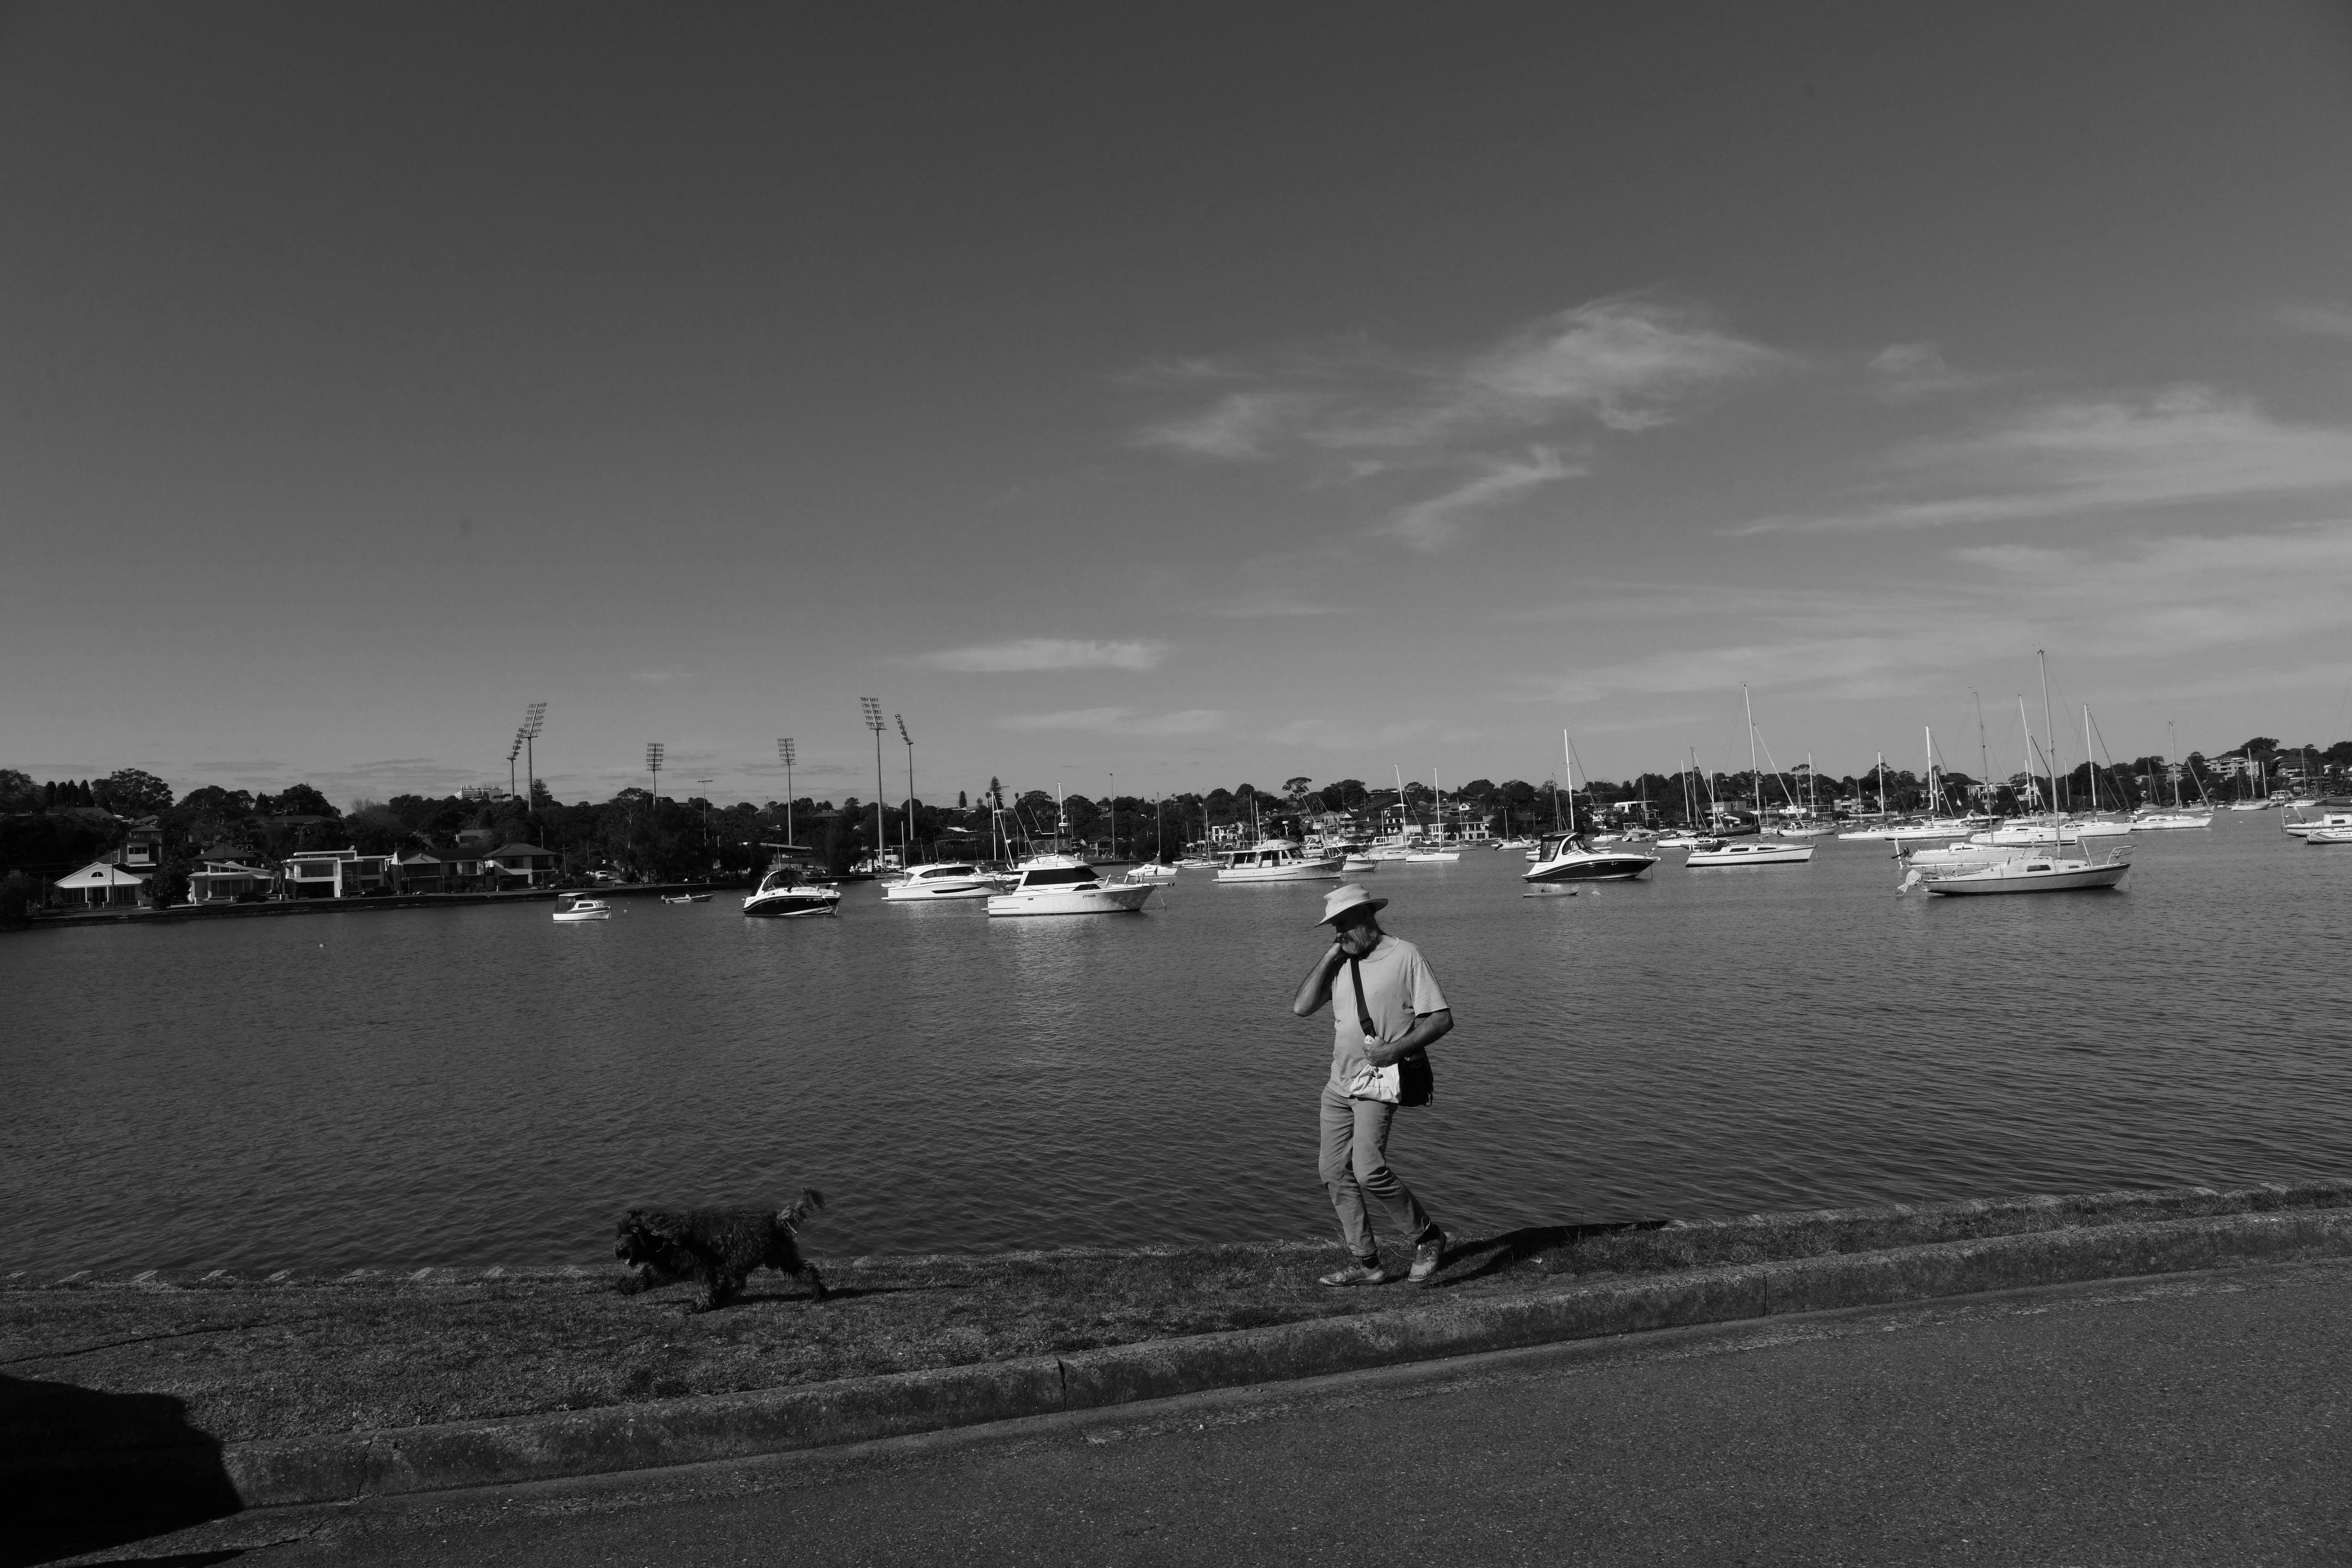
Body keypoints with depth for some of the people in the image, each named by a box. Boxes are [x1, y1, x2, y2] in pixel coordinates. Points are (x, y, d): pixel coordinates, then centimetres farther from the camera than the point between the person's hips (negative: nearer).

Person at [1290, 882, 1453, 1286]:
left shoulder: (1405, 956, -7)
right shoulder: (1339, 963, 10)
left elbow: (1442, 1019, -9)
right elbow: (1302, 1007, 0)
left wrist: (1395, 1049, -19)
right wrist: (1329, 957, -4)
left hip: (1379, 1083, -7)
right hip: (1339, 1083, 7)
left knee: (1369, 1170, -19)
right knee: (1336, 1174, 6)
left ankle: (1428, 1236, 2)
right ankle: (1367, 1265, 16)